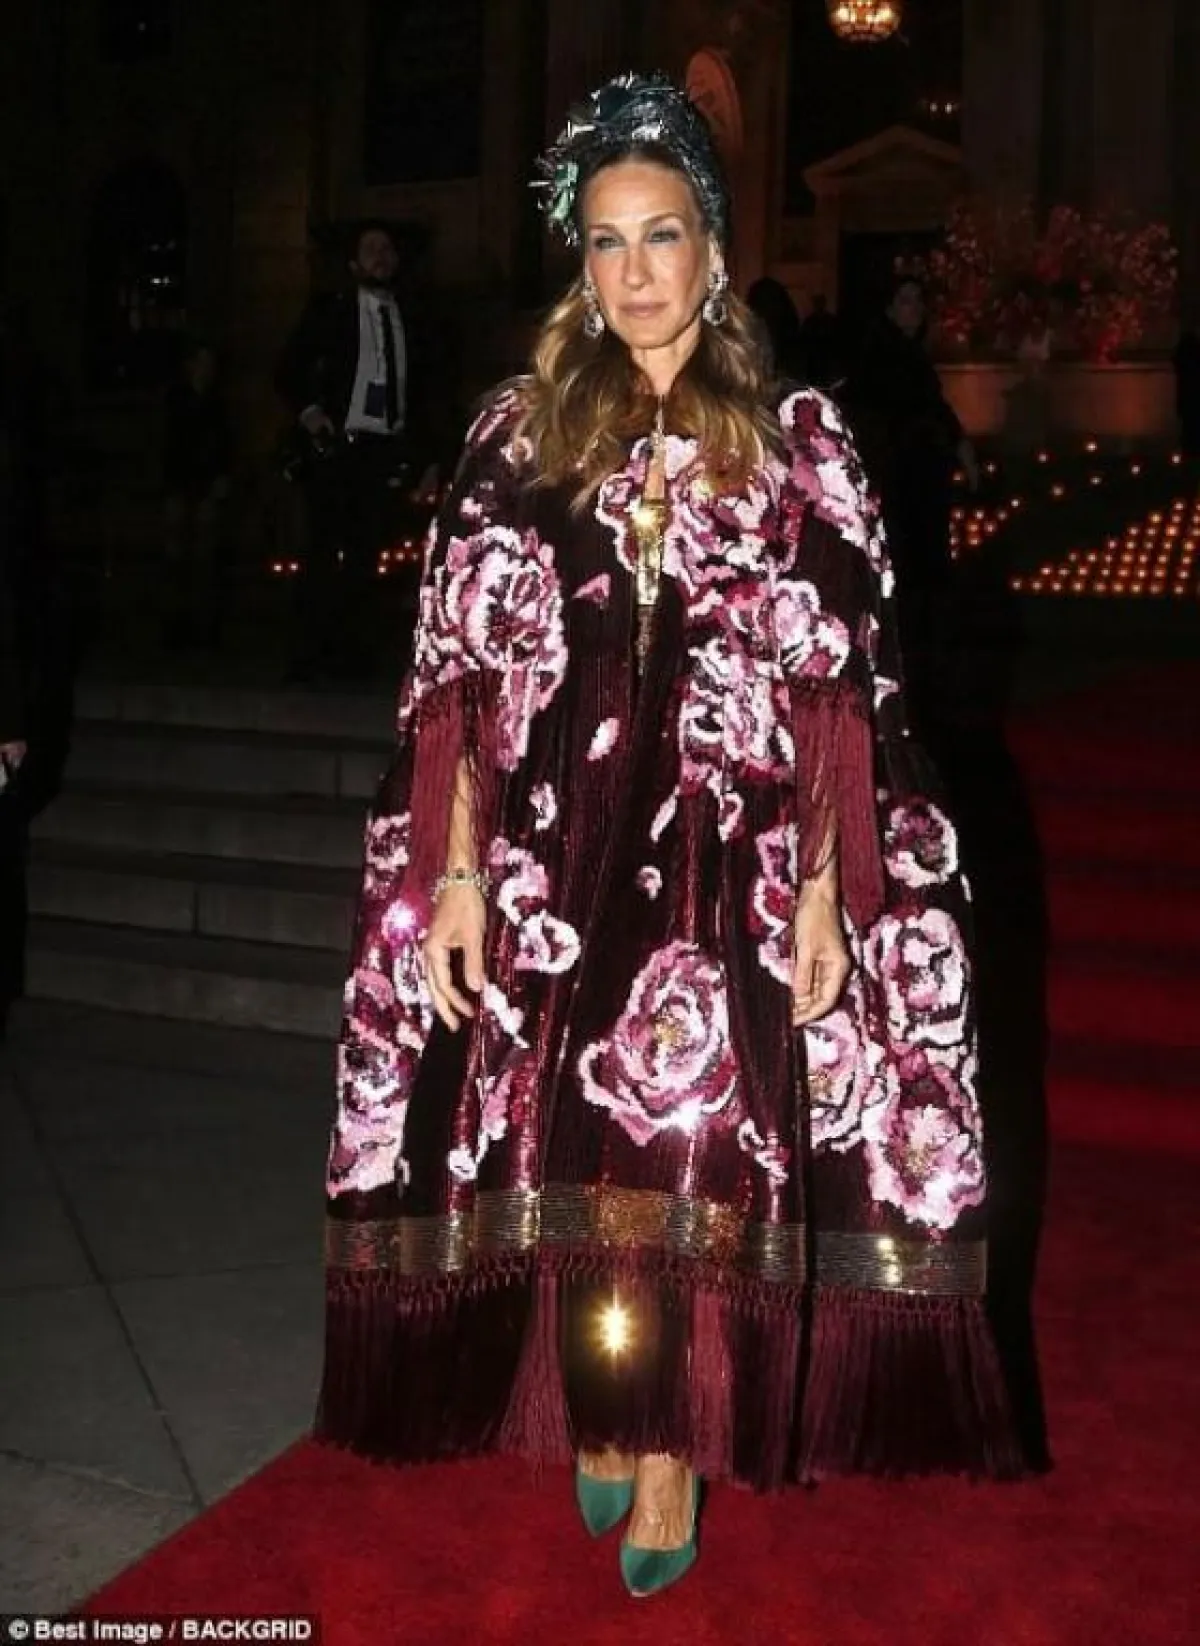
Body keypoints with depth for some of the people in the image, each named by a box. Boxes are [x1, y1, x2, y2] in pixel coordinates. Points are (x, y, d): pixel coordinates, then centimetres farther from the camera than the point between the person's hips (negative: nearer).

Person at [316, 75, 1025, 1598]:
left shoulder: (798, 444, 4)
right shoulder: (519, 434, 6)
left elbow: (844, 685, 1)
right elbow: (461, 671, 4)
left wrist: (825, 887, -5)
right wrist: (459, 872, -3)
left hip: (735, 862, -1)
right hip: (558, 857, 1)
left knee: (707, 1157, 0)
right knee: (567, 1147, 7)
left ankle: (673, 1443, 21)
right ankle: (596, 1412, 30)